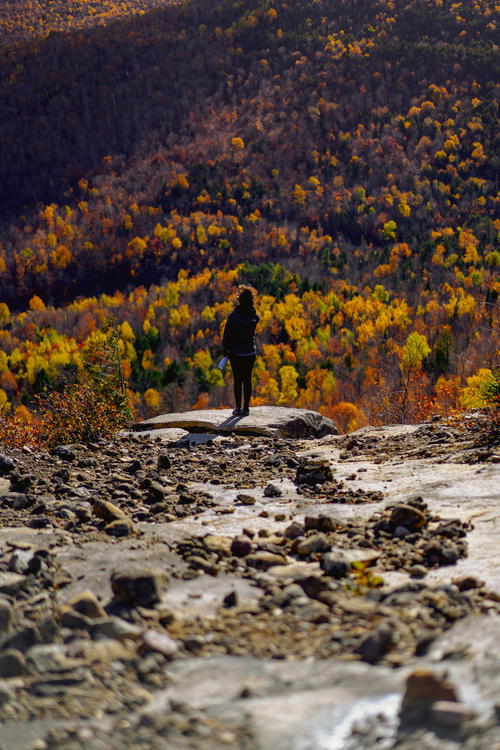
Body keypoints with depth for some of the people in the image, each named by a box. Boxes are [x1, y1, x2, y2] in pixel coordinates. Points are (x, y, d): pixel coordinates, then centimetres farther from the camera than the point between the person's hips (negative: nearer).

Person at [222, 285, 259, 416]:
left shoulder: (233, 316, -15)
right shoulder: (255, 317, -6)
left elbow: (227, 335, -11)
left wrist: (225, 351, 0)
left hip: (236, 354, -3)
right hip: (250, 353, 3)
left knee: (237, 381, 4)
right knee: (247, 380, 10)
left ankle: (238, 408, 6)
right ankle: (246, 408, 12)